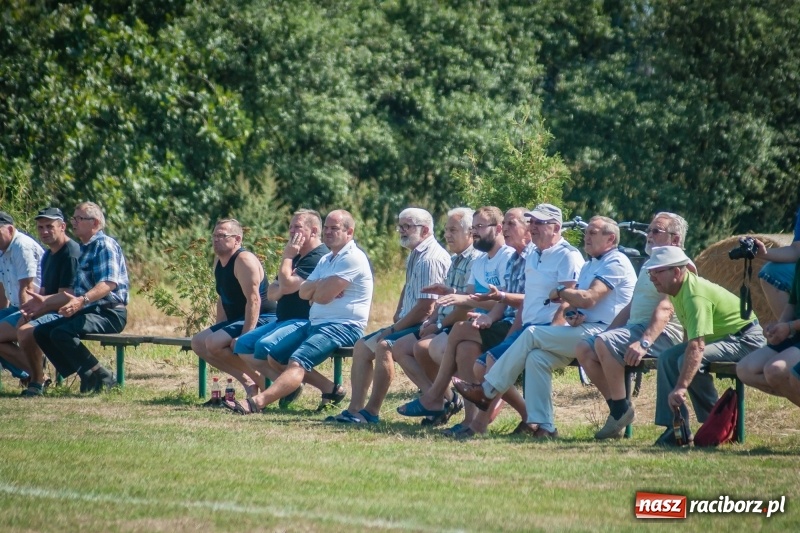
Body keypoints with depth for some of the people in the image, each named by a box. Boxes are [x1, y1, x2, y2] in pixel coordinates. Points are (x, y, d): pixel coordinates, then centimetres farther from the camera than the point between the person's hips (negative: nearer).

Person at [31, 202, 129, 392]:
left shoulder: (105, 245, -9)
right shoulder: (83, 249, 22)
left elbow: (109, 283, -25)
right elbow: (73, 292, 30)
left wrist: (82, 300, -40)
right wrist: (45, 300, 26)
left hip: (109, 313, -10)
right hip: (89, 311, 10)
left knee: (61, 333, -29)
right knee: (41, 332, 1)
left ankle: (99, 377, -19)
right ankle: (86, 376, -4)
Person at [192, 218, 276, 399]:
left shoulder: (244, 260, -18)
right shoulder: (219, 261, 12)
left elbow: (253, 299, -25)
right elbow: (222, 299, 20)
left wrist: (245, 336, -30)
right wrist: (219, 329, 9)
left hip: (261, 321, -11)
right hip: (237, 319, 11)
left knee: (213, 343, -26)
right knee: (198, 343, 6)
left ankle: (260, 379, -14)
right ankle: (248, 382, -1)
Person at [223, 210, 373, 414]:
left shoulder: (353, 258, -11)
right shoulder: (327, 259, 21)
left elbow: (323, 296, -18)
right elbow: (303, 292, 13)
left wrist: (315, 287, 4)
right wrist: (320, 285, -8)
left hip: (342, 327, -11)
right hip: (316, 324, 11)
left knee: (297, 361, -28)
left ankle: (257, 402, -46)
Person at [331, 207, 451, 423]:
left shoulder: (430, 259, -19)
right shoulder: (415, 255, 14)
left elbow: (425, 308, -23)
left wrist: (394, 328, -14)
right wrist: (397, 316, 13)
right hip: (410, 323, 11)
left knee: (384, 346, -30)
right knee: (362, 346, 9)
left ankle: (372, 411, -28)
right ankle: (355, 409, 1)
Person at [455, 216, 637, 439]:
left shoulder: (616, 262, -6)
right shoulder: (589, 265, 26)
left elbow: (588, 299, -19)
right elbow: (574, 301, 17)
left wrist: (560, 292, -2)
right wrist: (571, 312, -7)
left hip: (599, 332, -9)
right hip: (583, 332, 9)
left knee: (532, 334, -16)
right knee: (537, 357, -15)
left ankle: (487, 391, -8)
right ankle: (542, 425, -19)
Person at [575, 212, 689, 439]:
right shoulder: (649, 266, 27)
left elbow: (665, 309, -22)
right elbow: (631, 307, 31)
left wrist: (644, 342, -34)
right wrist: (607, 331, 20)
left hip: (663, 333, -10)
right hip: (635, 327, 10)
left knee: (604, 344, -29)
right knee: (584, 349, -5)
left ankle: (622, 409, -22)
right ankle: (616, 409, -6)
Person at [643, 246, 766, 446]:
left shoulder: (695, 296, -29)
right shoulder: (677, 289, 2)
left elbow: (696, 347, -38)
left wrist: (681, 387, -43)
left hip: (745, 338, -10)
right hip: (723, 336, 10)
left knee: (689, 361, -29)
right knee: (668, 358, -1)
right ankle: (675, 426, -5)